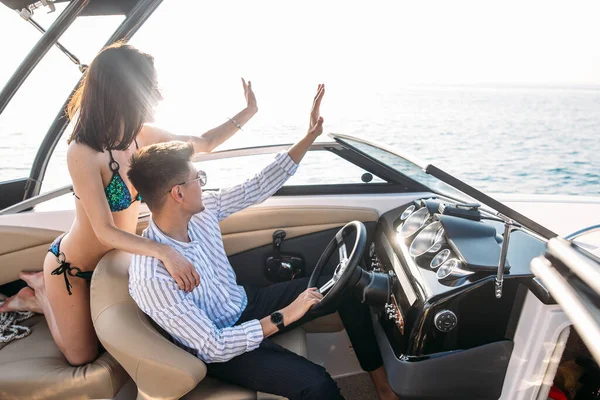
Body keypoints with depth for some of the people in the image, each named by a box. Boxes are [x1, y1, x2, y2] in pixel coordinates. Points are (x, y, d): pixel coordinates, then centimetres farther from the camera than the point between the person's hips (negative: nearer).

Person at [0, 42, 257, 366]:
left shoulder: (142, 136, -13)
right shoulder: (82, 153, -32)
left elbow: (204, 143, 0)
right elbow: (105, 231, -34)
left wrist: (246, 114, -4)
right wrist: (164, 252, -47)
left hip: (112, 261, 6)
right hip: (71, 267, -6)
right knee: (83, 357, 9)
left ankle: (43, 290, 34)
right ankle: (42, 293, 29)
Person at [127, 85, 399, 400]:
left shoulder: (201, 212, -12)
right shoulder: (152, 278, -31)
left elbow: (258, 188, -5)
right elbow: (213, 347, -27)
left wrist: (309, 137, -7)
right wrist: (283, 317, -27)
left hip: (246, 304, 8)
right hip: (222, 349, -7)